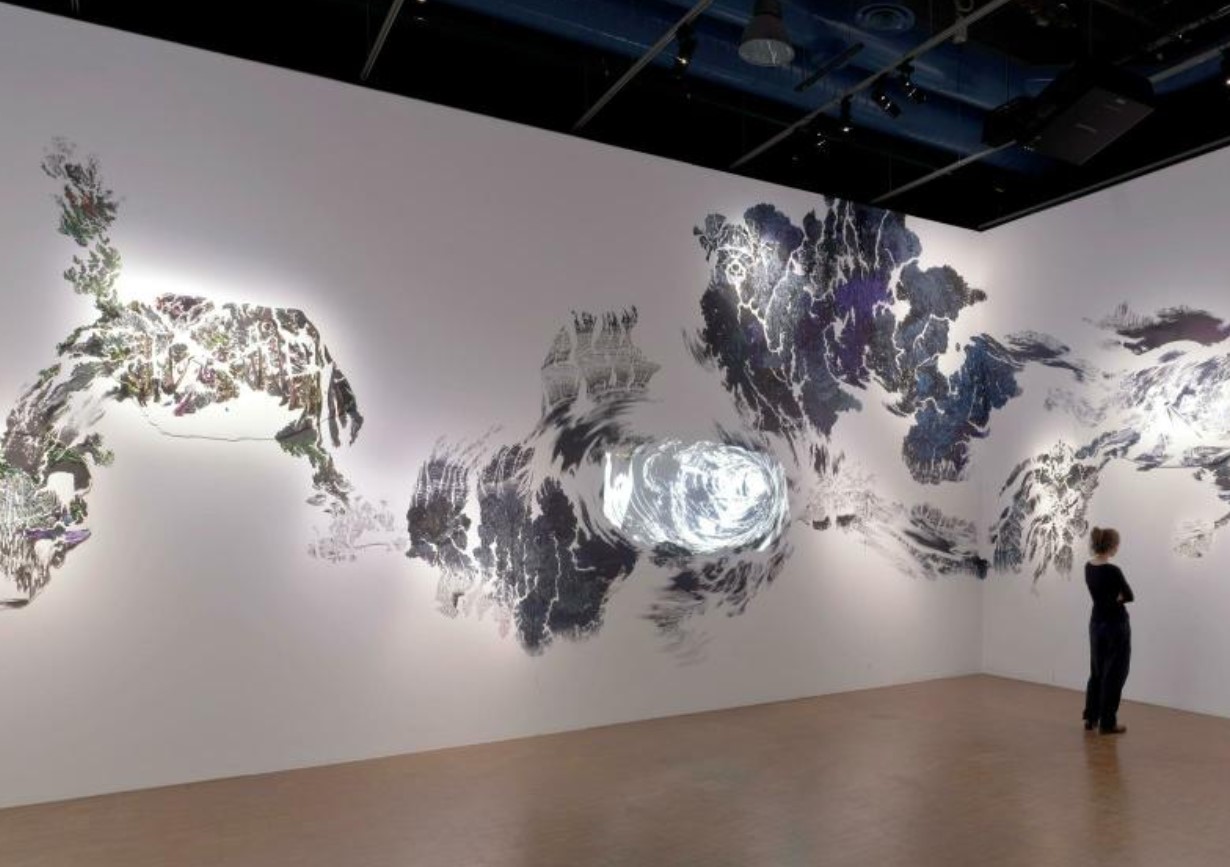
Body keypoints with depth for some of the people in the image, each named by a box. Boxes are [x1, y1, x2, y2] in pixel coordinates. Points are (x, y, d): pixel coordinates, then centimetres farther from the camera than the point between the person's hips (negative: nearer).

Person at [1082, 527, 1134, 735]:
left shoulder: (1088, 567, 3)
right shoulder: (1112, 570, -22)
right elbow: (1130, 597, -10)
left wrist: (1112, 597, -6)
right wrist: (1117, 598, 2)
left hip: (1096, 622, 8)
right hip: (1115, 625, -8)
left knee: (1097, 671, 16)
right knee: (1113, 674, 3)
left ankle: (1090, 718, 21)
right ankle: (1107, 723, 10)